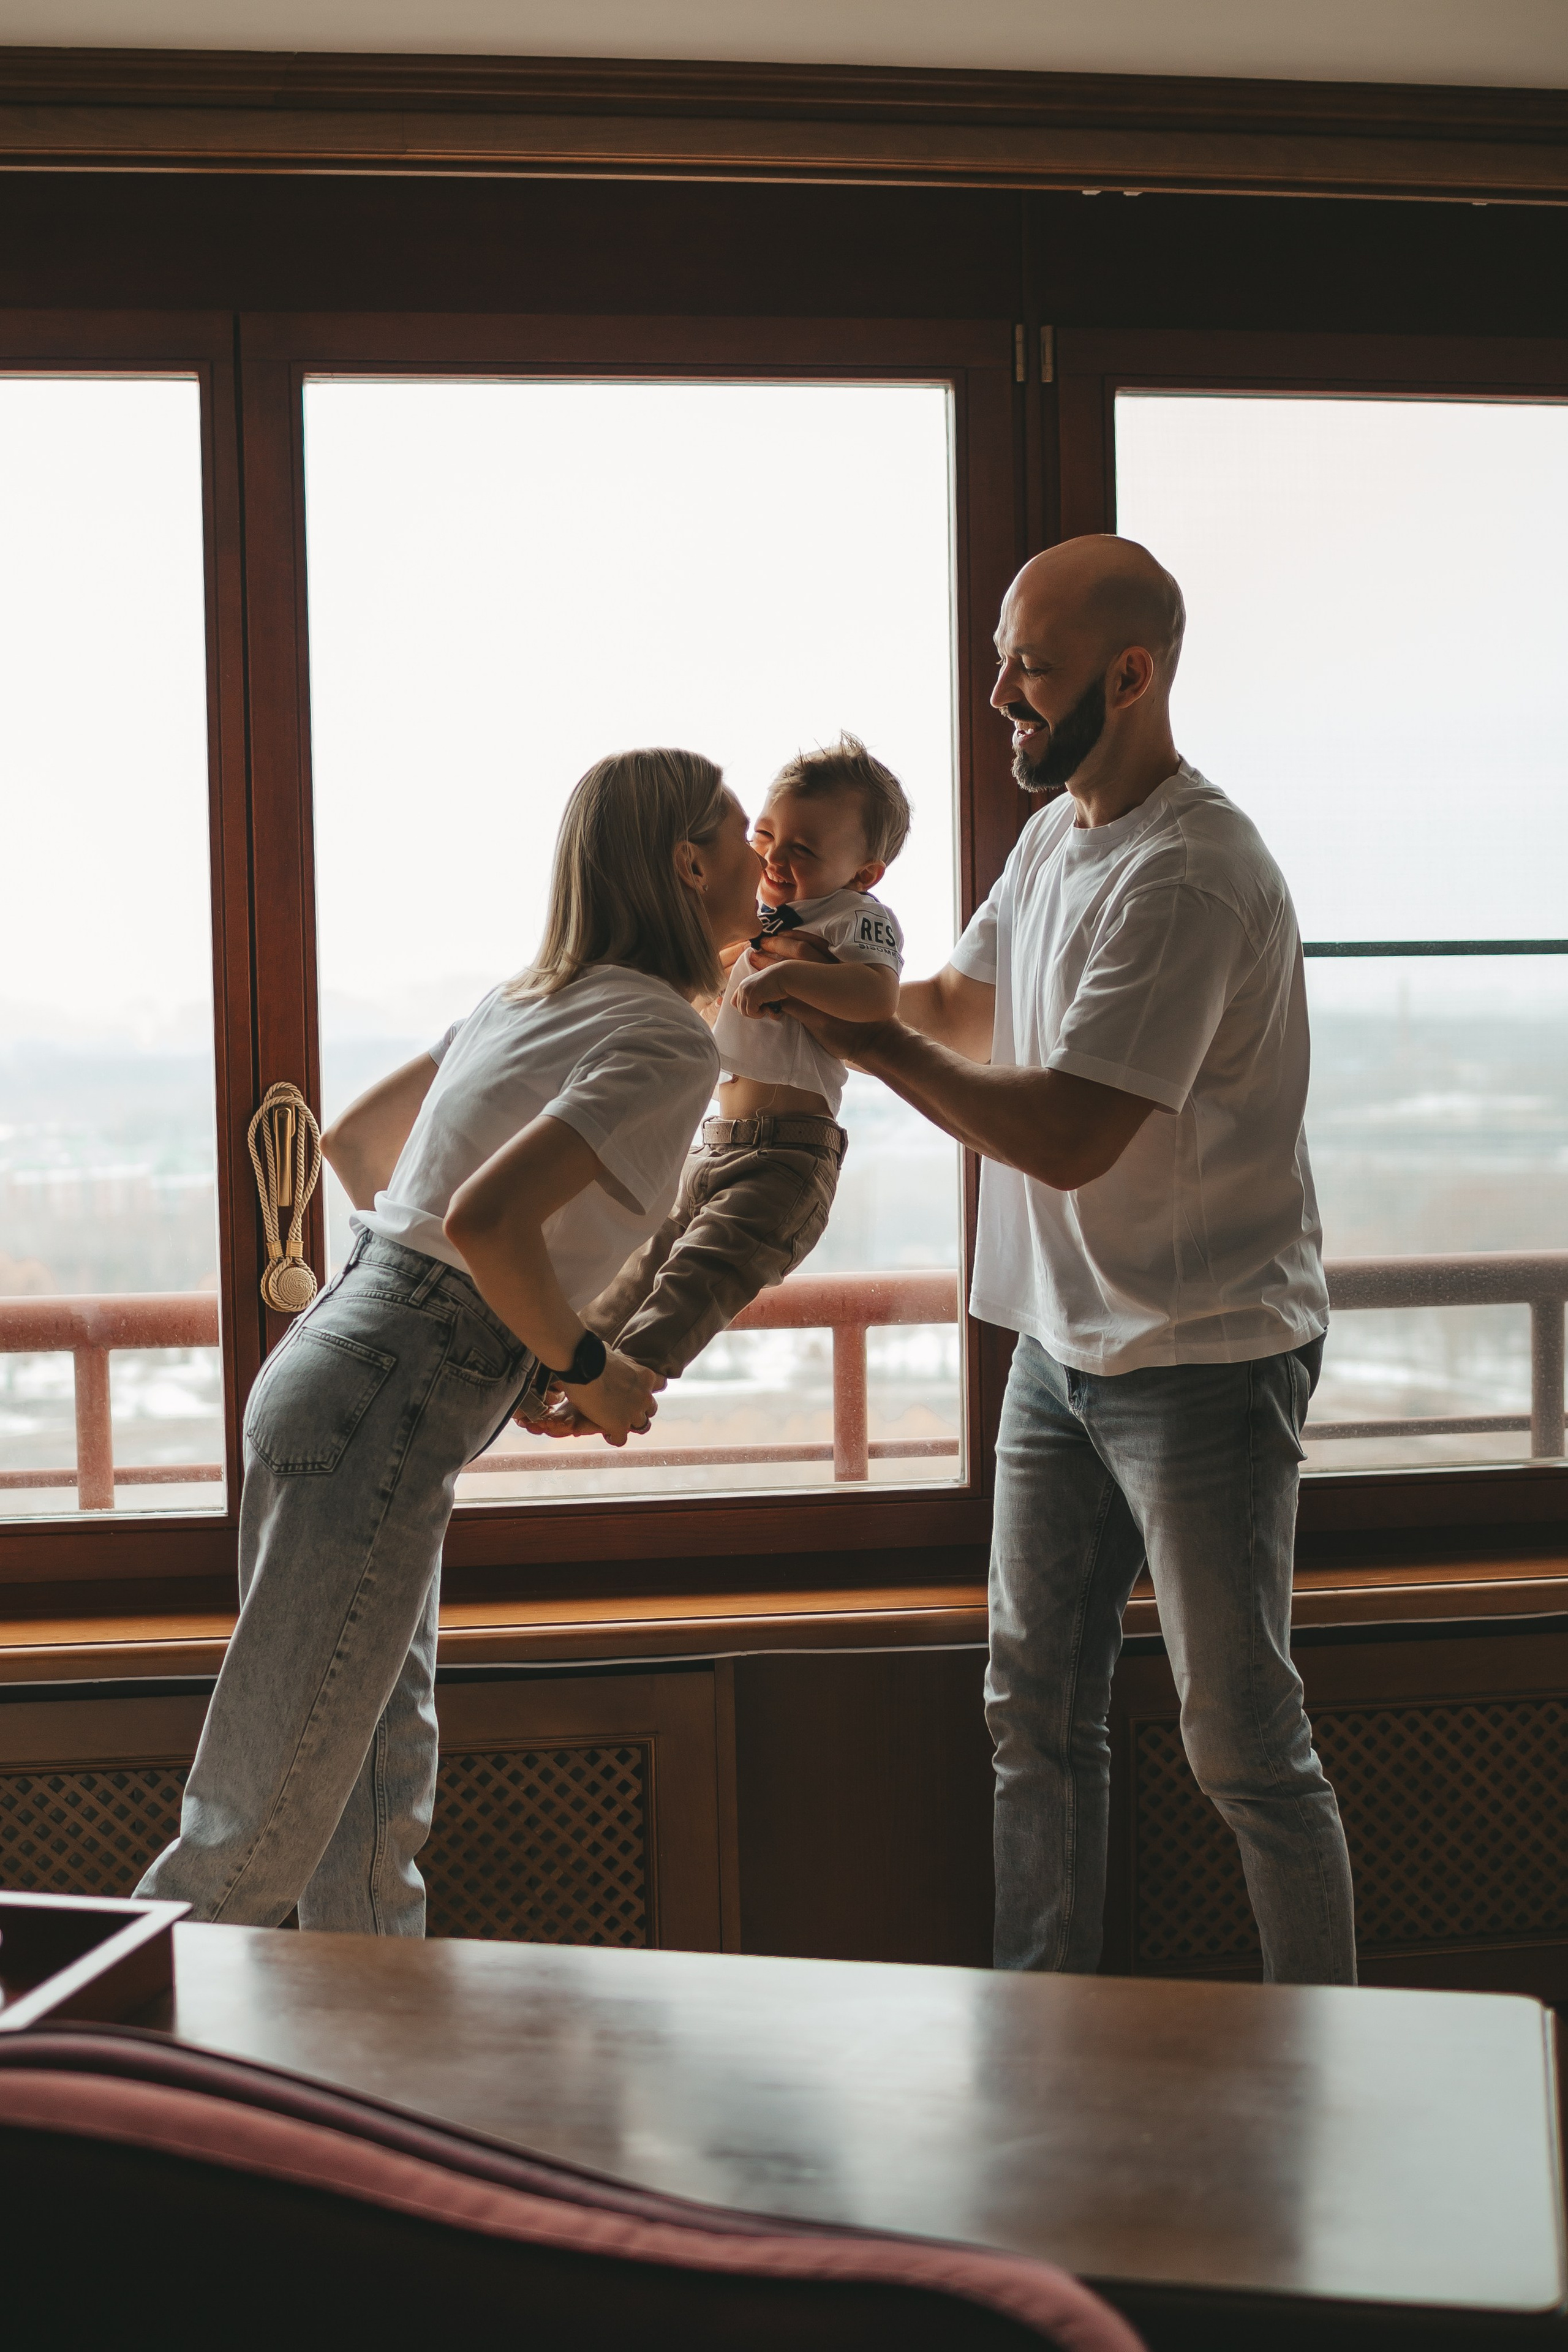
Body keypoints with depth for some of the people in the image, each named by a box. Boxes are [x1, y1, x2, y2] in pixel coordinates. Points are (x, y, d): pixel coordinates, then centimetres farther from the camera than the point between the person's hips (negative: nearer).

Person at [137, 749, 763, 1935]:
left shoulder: (540, 996, 15)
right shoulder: (667, 1042, -12)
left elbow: (354, 1138, 23)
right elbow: (488, 1217, -26)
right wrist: (588, 1369, -11)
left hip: (342, 1355, 10)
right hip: (382, 1415, -10)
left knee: (381, 1804, 15)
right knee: (260, 1838, -2)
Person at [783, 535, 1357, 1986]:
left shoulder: (1190, 875, -22)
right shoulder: (1057, 834, 10)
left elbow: (1069, 1136, -26)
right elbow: (968, 1010, 21)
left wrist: (867, 1037, -20)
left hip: (1207, 1359, -9)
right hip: (1062, 1348, 9)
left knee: (1244, 1741, 0)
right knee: (1037, 1715, 13)